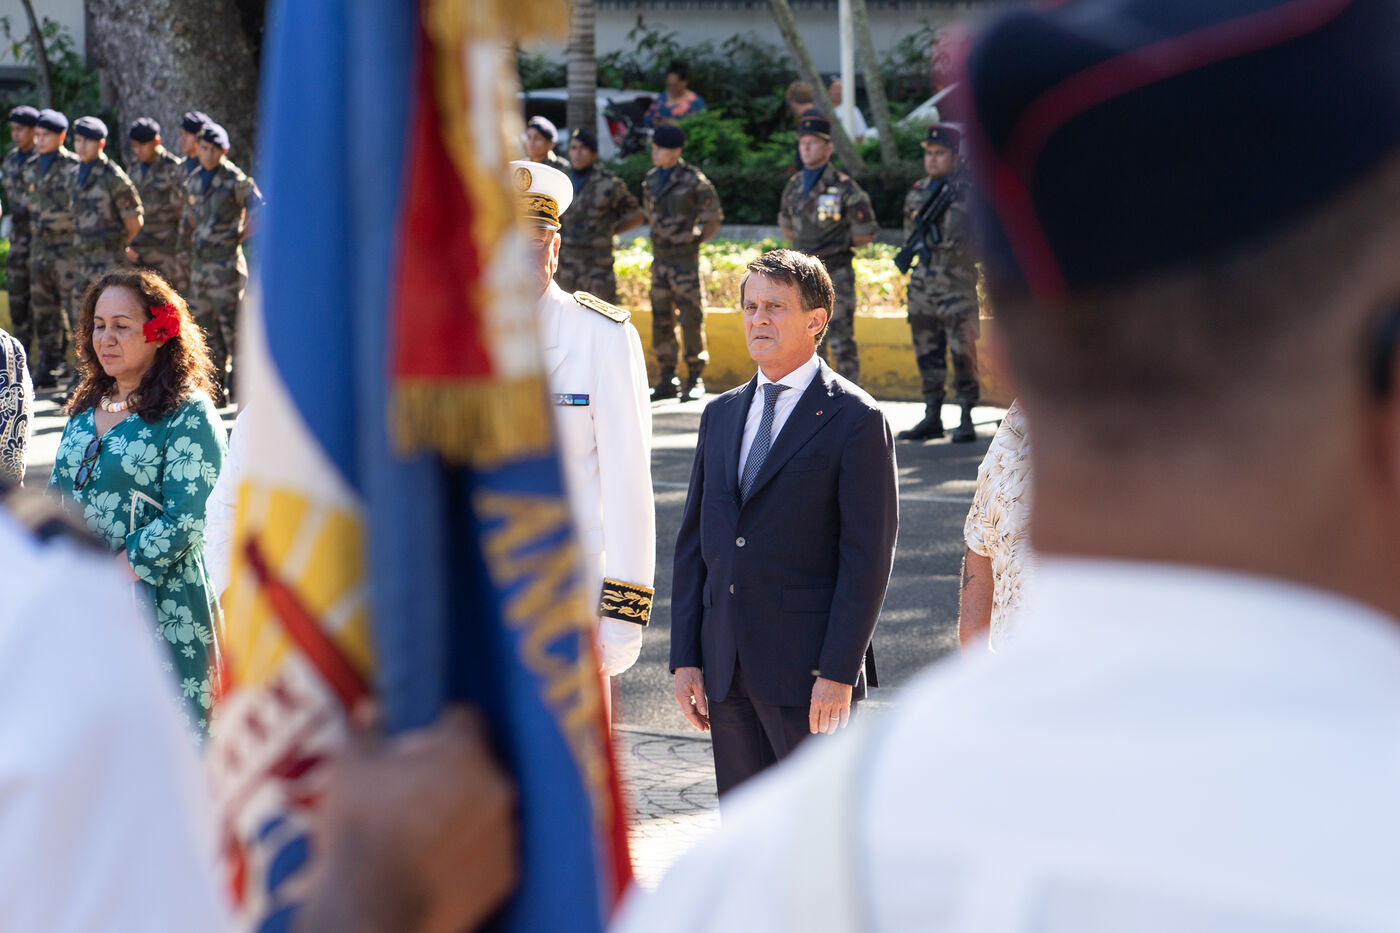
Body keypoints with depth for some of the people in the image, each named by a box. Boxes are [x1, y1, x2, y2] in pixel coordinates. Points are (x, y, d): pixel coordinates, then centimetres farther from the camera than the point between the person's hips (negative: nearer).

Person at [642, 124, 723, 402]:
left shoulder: (692, 179, -10)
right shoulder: (650, 179, 9)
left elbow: (713, 216, -1)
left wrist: (694, 238, 5)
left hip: (685, 258, -6)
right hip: (660, 258, 6)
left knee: (691, 318, -3)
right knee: (661, 319, 7)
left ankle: (695, 379, 3)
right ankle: (667, 380, 13)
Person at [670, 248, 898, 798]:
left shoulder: (854, 419, -5)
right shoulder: (721, 415, 14)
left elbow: (868, 556, -9)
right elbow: (695, 543, 14)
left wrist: (838, 672, -15)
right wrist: (685, 658, 7)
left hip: (808, 670, -6)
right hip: (726, 669, 6)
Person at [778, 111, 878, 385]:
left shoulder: (844, 187, -10)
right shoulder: (793, 186, 9)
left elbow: (866, 235, -5)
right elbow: (786, 226, 26)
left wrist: (838, 247, 2)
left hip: (835, 277, -6)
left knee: (841, 342, -5)